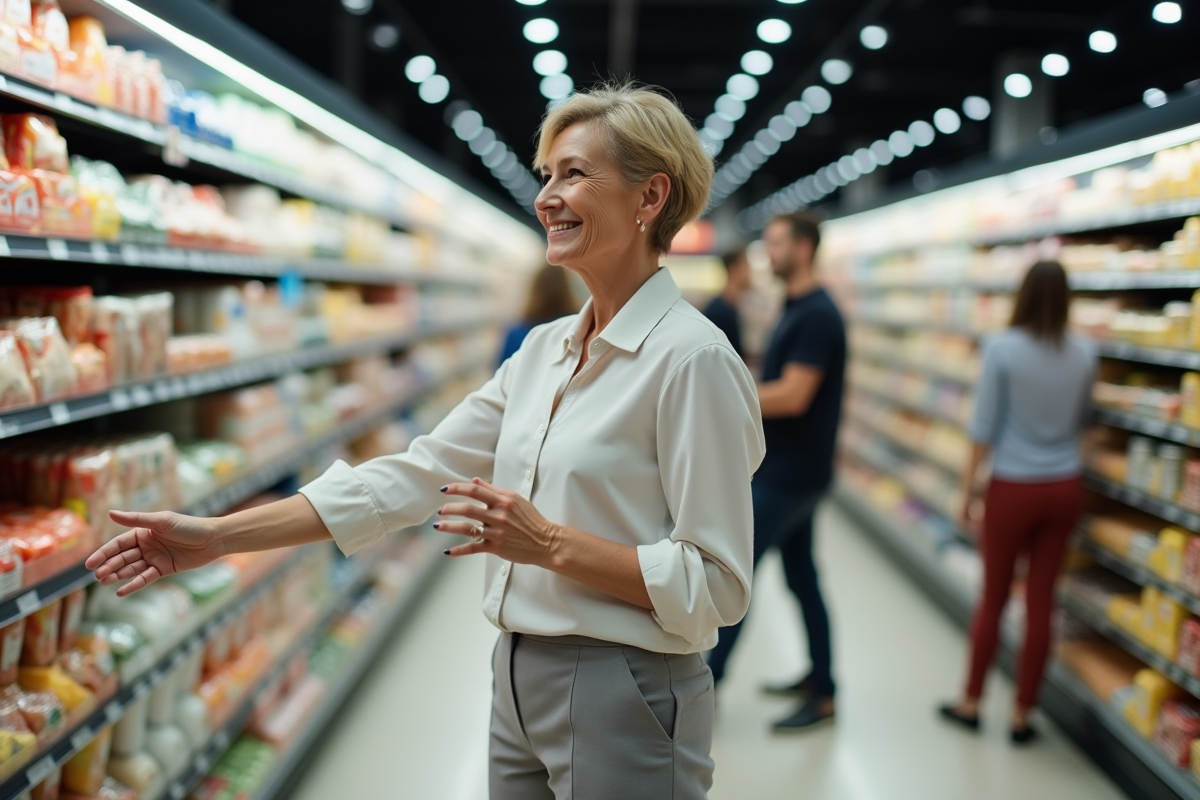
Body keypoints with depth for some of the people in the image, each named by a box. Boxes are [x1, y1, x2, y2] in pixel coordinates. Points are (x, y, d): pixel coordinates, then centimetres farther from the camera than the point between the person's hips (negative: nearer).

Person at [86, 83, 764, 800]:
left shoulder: (692, 358, -16)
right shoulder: (545, 350, 7)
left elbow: (716, 585, -17)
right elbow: (416, 476, 4)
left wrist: (549, 544, -23)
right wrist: (219, 536, 1)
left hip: (622, 705, -7)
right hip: (522, 685, 7)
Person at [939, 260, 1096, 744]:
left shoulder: (1001, 348, -13)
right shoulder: (1084, 353, -2)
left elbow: (984, 426, -11)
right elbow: (1082, 419, 13)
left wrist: (967, 489, -2)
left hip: (1013, 490, -3)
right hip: (1064, 488, 3)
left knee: (993, 598, 11)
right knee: (1041, 602, 8)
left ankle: (971, 703, 24)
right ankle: (1022, 715, 18)